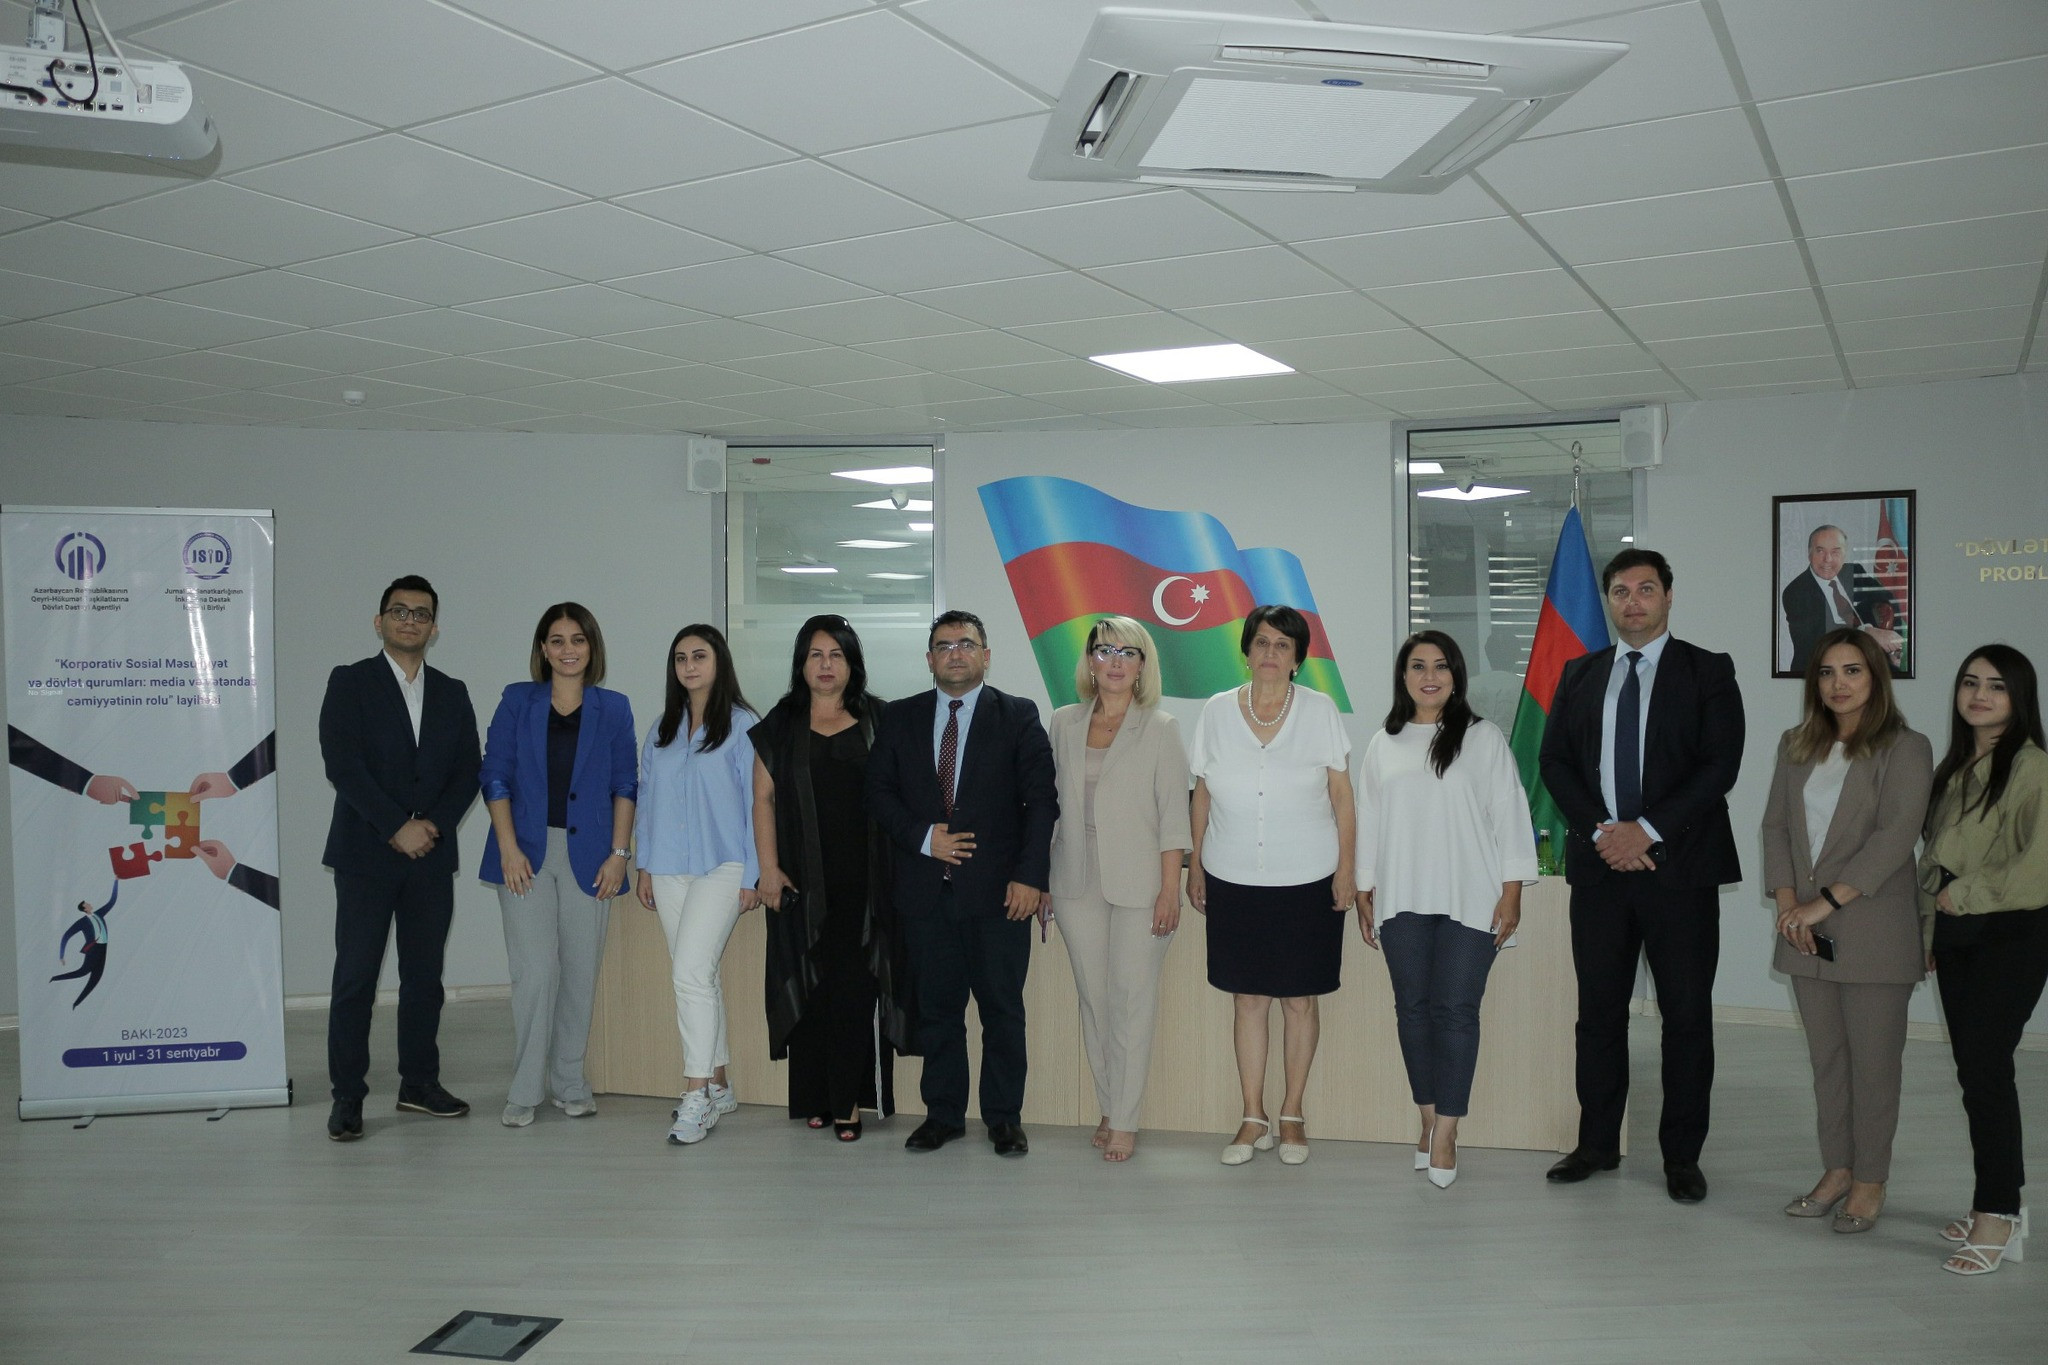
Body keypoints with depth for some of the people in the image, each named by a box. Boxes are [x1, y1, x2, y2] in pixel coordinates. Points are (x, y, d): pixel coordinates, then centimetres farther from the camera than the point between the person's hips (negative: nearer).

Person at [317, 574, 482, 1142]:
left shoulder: (451, 693, 13)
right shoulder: (350, 682, 1)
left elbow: (468, 770, 8)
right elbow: (342, 765, -10)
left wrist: (434, 826, -8)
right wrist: (397, 828, -14)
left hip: (432, 856, 4)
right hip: (366, 855, -4)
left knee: (424, 975, 9)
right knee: (355, 977, -2)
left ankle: (419, 1082, 19)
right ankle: (347, 1095, 6)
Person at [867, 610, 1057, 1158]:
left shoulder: (1018, 716, 2)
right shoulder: (899, 718, 10)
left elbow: (1041, 800, -3)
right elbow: (879, 792, 8)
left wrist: (1030, 876, -11)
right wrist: (923, 838, -8)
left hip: (998, 888, -2)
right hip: (924, 887, 2)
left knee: (1003, 1007, 4)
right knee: (936, 1007, 9)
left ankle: (1004, 1117, 17)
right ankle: (943, 1113, 22)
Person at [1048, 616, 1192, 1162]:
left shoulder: (1161, 728, -1)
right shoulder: (1064, 723, 8)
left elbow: (1173, 816, -3)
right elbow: (1048, 800, 11)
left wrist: (1170, 889, -9)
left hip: (1139, 887, -3)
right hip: (1077, 885, 3)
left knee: (1132, 1004, -2)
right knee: (1093, 1000, 8)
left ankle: (1125, 1121, 7)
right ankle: (1109, 1108, 20)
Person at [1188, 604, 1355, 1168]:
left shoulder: (1320, 711, -1)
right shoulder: (1216, 711, 2)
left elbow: (1342, 796, 1)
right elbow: (1202, 796, 8)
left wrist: (1346, 868, -3)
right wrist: (1194, 865, 8)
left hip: (1307, 881, -1)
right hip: (1233, 881, 1)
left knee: (1300, 997, 7)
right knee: (1248, 997, 6)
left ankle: (1292, 1115, 21)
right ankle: (1253, 1118, 17)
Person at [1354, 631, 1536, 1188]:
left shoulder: (1485, 738, 2)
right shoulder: (1383, 744, 10)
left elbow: (1509, 814, 1)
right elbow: (1368, 821, 12)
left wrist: (1511, 892, -4)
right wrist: (1364, 894, 10)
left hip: (1470, 901, -3)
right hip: (1401, 901, 3)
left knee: (1456, 1010, -4)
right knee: (1413, 1008, 7)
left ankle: (1446, 1132, 2)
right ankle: (1428, 1119, 19)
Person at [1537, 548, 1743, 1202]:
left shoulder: (1709, 672, 2)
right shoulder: (1579, 675, 12)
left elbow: (1720, 764, -7)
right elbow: (1555, 761, 6)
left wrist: (1647, 829, -14)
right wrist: (1601, 830, -8)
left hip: (1680, 864, -3)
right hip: (1599, 863, 3)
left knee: (1687, 1014, 3)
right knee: (1599, 1009, 9)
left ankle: (1681, 1155, 15)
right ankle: (1598, 1142, 21)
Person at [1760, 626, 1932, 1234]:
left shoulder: (1905, 749, -6)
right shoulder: (1797, 746, 11)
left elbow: (1894, 836, -16)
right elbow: (1776, 824, 8)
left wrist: (1825, 902, -17)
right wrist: (1787, 901, -5)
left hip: (1873, 933, -5)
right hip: (1807, 932, 5)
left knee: (1873, 1062, 3)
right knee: (1826, 1059, 12)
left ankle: (1870, 1181, 16)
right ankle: (1836, 1169, 23)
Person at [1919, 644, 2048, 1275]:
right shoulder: (1953, 766, 13)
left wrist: (1965, 894, -10)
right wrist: (1929, 929, 13)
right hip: (1955, 938, 7)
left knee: (1985, 1068, -8)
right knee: (1973, 1069, 10)